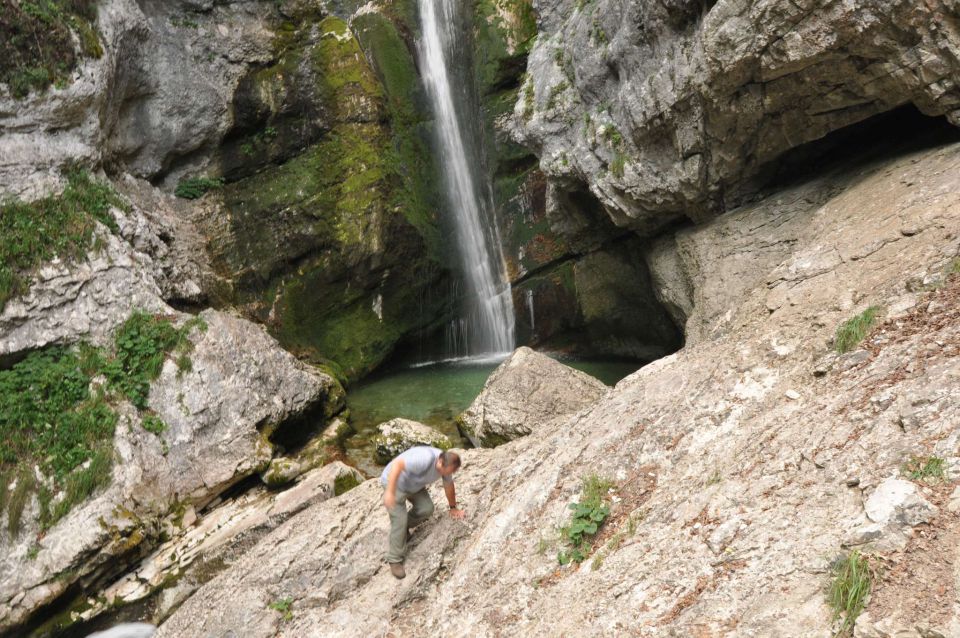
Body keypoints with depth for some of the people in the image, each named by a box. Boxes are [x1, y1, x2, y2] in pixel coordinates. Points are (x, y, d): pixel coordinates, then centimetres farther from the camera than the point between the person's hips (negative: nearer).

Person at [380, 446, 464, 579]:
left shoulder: (446, 464, -13)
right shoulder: (425, 460, -39)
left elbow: (448, 486, 5)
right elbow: (397, 464, -43)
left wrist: (453, 507, 19)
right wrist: (390, 492, -44)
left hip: (413, 484, 7)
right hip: (394, 481, -7)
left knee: (426, 508, -8)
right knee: (399, 520, -14)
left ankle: (404, 526, 20)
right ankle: (395, 560, 1)